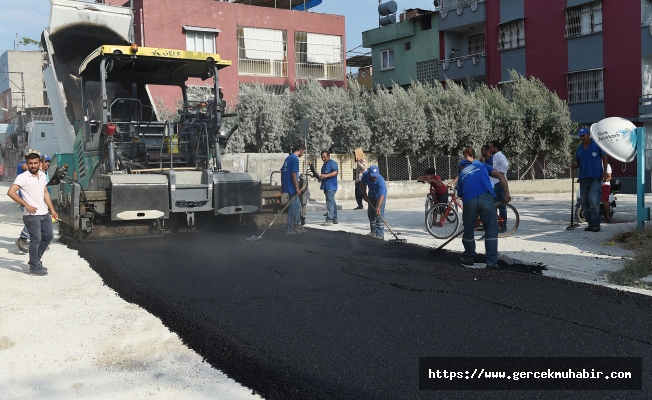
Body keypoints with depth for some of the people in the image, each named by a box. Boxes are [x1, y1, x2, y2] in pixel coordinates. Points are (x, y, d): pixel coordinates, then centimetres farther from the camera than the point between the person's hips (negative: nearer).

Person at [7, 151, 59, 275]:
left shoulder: (42, 175, 9)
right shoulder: (23, 177, -12)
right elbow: (11, 192, -20)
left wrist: (52, 210, 13)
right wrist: (26, 205, -18)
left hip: (44, 213, 7)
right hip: (32, 215, -7)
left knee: (48, 236, 14)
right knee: (36, 240, -4)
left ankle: (35, 259, 29)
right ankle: (34, 267, 6)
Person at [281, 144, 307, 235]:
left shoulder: (288, 158, 15)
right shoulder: (295, 159, -14)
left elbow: (282, 171, 18)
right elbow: (293, 174, -21)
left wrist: (282, 186, 22)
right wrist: (297, 188, -18)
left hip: (287, 186, 9)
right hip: (292, 187, -9)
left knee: (297, 205, 16)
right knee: (293, 207, -3)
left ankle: (298, 226, 22)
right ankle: (290, 229, 2)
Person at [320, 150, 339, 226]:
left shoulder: (332, 163, -9)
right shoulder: (325, 164, 21)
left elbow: (335, 172, -22)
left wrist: (326, 175, -31)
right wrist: (320, 177, 13)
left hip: (331, 186, -10)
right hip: (327, 186, 10)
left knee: (330, 203, -14)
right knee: (332, 202, 13)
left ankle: (329, 220, -17)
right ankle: (334, 219, 18)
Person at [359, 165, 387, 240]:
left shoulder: (380, 180, -39)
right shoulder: (365, 174, -24)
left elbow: (381, 195, -43)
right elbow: (362, 184, -2)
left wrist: (378, 207, -53)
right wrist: (365, 195, -8)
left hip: (380, 196, -6)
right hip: (371, 196, 6)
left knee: (379, 214, -18)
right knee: (370, 213, 10)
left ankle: (380, 234, -19)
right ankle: (374, 231, 25)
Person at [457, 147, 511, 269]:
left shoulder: (461, 175, 31)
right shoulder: (482, 165, 29)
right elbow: (500, 176, 14)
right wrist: (507, 194, 12)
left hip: (469, 201, 1)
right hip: (486, 197, -1)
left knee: (468, 230, 18)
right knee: (491, 230, 9)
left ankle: (469, 258, 32)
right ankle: (492, 261, 7)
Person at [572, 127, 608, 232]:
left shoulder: (597, 145, 0)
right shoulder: (579, 149, 12)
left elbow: (604, 158, 4)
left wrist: (605, 171, -5)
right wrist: (575, 166, -5)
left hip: (596, 177, -5)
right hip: (583, 177, 5)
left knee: (593, 199, -16)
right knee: (584, 201, 5)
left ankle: (596, 223, -9)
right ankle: (590, 223, 16)